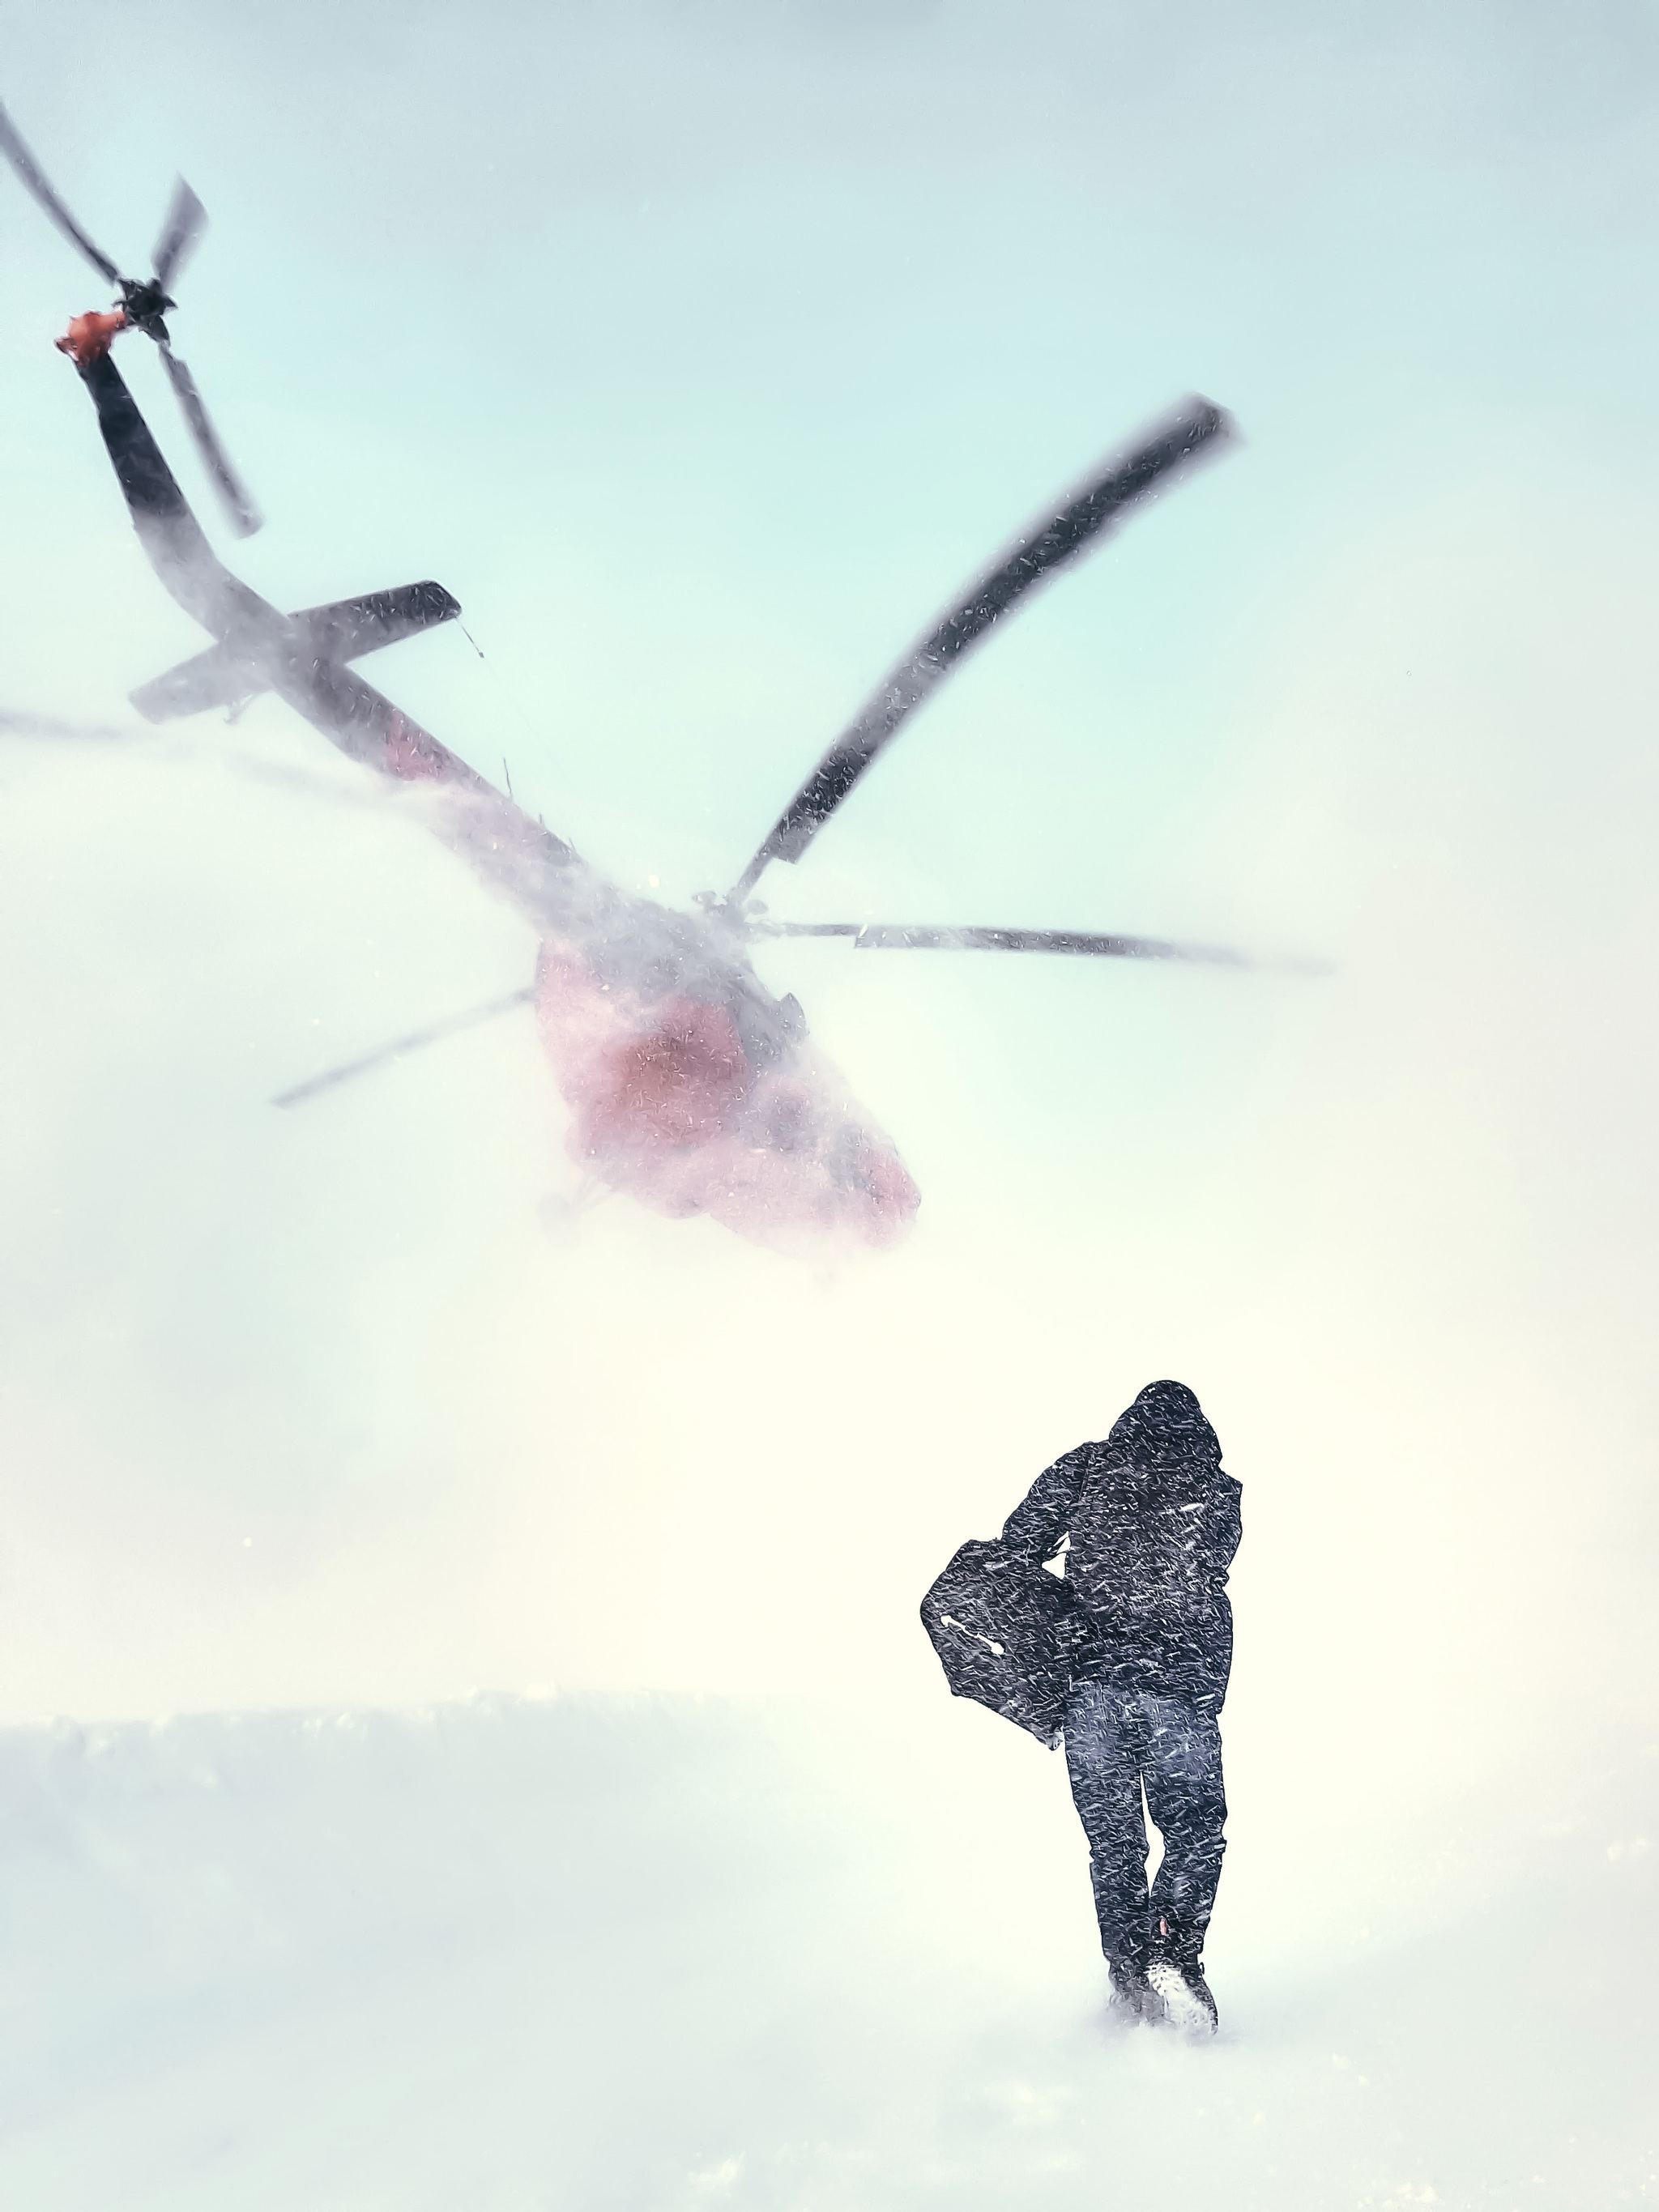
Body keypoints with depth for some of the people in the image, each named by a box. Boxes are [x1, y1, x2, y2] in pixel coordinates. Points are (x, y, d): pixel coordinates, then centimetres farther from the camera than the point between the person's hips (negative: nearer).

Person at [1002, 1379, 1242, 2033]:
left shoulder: (1085, 1466, 10)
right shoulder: (1217, 1489, 12)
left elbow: (1021, 1542, 0)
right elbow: (1204, 1581, 8)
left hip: (1090, 1670, 1)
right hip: (1181, 1678, -1)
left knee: (1113, 1839, 11)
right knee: (1194, 1828, 10)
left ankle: (1130, 1981, 8)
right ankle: (1173, 1950, -12)